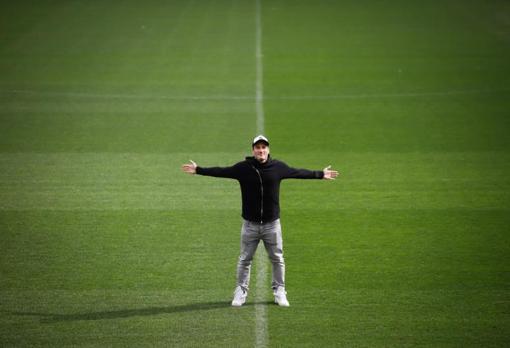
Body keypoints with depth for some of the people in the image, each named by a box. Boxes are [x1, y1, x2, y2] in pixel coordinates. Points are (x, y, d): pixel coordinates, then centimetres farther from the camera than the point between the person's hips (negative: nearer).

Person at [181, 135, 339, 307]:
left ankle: (279, 291, 22)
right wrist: (198, 170, -7)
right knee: (245, 260, 8)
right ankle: (241, 292, 18)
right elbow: (221, 171, -3)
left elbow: (298, 173, 9)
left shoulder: (278, 167, -2)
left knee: (277, 259, 9)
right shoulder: (243, 167, -5)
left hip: (272, 224, 1)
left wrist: (320, 174, 14)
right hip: (250, 225, -1)